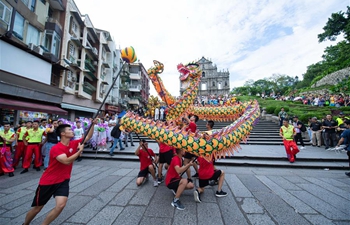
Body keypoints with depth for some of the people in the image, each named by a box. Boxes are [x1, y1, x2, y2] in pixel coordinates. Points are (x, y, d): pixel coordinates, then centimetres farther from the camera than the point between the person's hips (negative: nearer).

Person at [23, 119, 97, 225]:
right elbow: (66, 161, -35)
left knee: (61, 205, -11)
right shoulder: (56, 148, -23)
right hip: (48, 181, -4)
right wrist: (79, 151, -27)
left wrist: (93, 124, -14)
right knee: (37, 208, 14)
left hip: (63, 181, 4)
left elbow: (88, 137, -1)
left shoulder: (74, 144, -4)